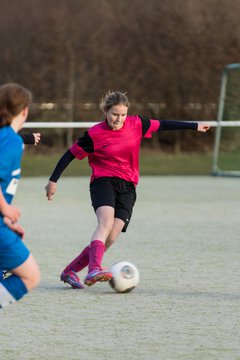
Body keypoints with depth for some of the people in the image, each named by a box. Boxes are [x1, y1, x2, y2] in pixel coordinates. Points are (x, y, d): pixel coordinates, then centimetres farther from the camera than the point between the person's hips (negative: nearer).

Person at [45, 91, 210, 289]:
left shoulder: (136, 124, 2)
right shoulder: (95, 134, -8)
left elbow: (162, 125, 14)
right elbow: (71, 154, -1)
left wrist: (195, 126, 21)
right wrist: (53, 181, -1)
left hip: (127, 188, 4)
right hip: (103, 182, -4)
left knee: (111, 238, -10)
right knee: (106, 221, -32)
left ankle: (70, 271, 3)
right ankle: (94, 270, -47)